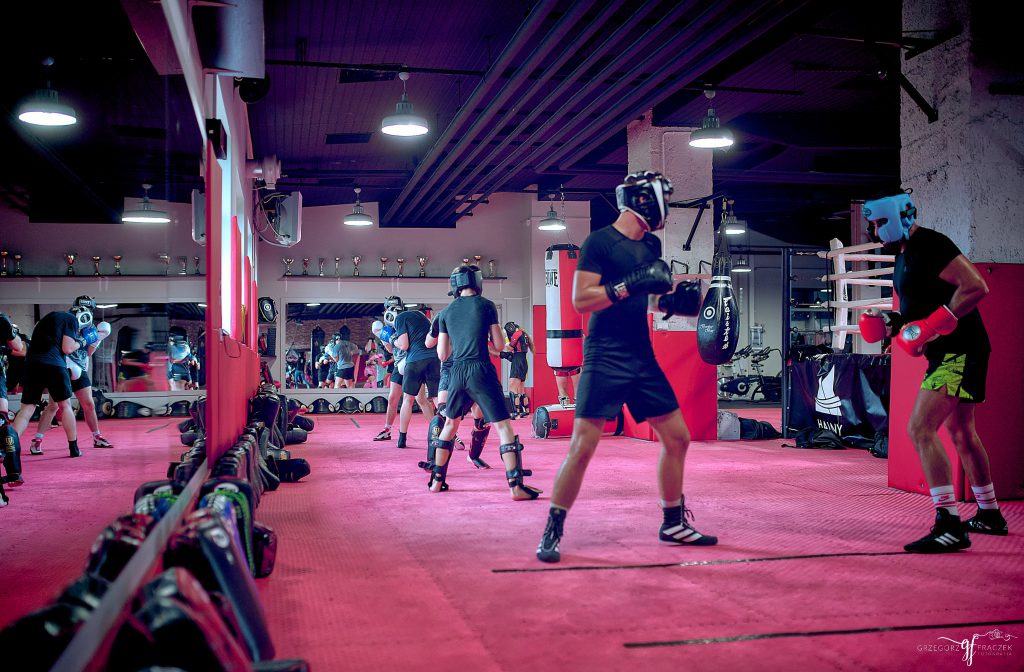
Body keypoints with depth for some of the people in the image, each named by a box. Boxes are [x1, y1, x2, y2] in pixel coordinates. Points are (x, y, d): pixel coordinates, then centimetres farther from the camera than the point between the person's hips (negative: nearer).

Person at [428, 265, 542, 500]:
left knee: (450, 423, 23)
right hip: (481, 370, -4)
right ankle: (516, 486, -13)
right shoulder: (486, 305, 0)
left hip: (457, 372, 5)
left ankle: (437, 480, 26)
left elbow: (442, 354, 12)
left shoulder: (446, 312, 11)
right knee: (504, 425, -4)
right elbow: (499, 345, 1)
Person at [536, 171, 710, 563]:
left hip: (643, 358, 8)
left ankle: (673, 523, 26)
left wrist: (675, 301, 5)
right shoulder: (600, 241, -8)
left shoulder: (651, 245, 14)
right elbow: (580, 300, -15)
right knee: (583, 445, -10)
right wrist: (630, 285, -23)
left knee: (677, 438, 10)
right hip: (605, 358, -8)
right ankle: (552, 531, 2)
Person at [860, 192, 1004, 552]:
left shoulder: (931, 245, -15)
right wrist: (893, 323, 6)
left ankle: (950, 525, -19)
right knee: (961, 433, 21)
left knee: (921, 429, -19)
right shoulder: (904, 254, 15)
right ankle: (990, 515, 36)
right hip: (948, 352, 11)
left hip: (960, 350, -11)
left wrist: (929, 327, -27)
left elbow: (976, 287, -24)